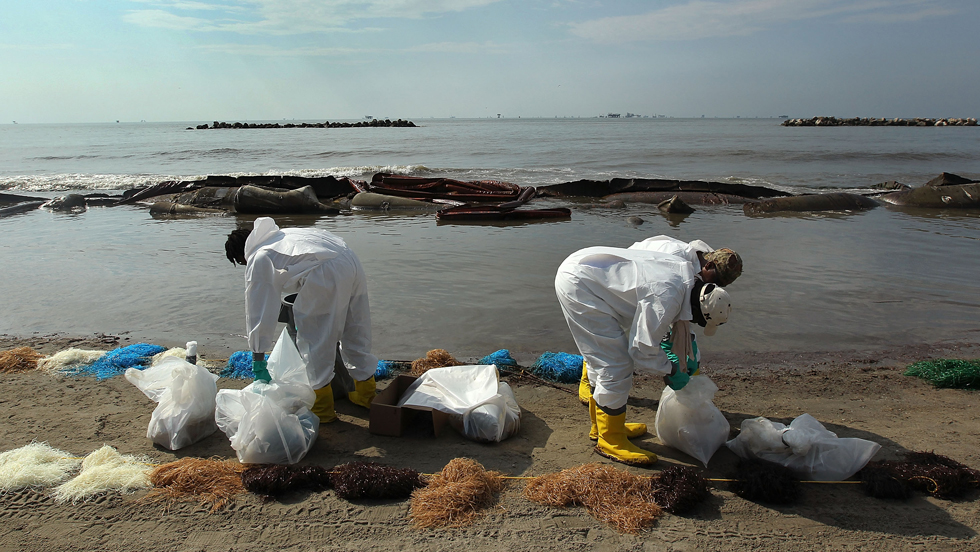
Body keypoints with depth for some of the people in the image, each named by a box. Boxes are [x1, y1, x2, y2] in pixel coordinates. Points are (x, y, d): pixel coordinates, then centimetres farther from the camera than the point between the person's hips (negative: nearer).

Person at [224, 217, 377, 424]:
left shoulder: (258, 261, 9)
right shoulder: (281, 235, 32)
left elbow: (258, 310, 8)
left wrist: (258, 359, 14)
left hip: (326, 274, -8)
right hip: (351, 261, 9)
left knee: (313, 339, 7)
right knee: (355, 332, 20)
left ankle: (322, 408, 15)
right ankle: (365, 393, 35)